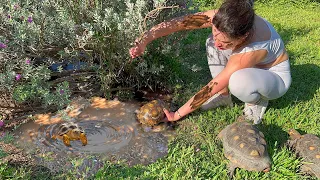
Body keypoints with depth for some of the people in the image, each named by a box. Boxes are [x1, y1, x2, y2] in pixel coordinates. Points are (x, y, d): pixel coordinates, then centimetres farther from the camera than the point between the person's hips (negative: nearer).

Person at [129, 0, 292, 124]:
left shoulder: (251, 50, -40)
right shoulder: (220, 18, -28)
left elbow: (212, 87, -34)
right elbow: (179, 22, -33)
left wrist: (177, 114, -25)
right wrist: (144, 41, -45)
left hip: (275, 76, -5)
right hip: (250, 68, 6)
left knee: (238, 81, -39)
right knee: (212, 45, -19)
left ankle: (257, 102, -5)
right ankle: (224, 95, -2)